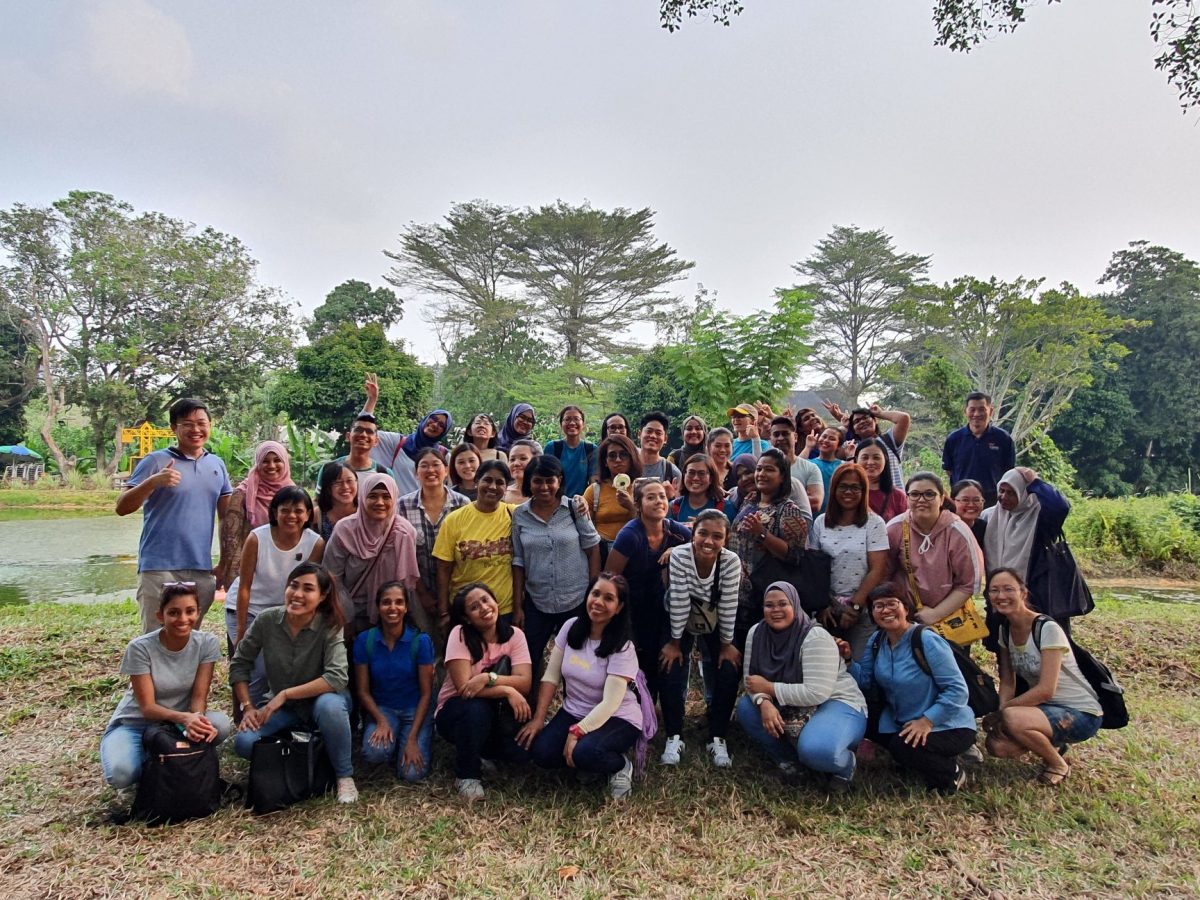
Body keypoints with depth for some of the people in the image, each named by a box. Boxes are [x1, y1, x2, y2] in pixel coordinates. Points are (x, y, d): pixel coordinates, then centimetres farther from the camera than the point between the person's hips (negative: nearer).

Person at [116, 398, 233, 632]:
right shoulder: (156, 461, -2)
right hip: (160, 569, -4)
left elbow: (227, 517, 16)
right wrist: (152, 482, -24)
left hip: (202, 571, 4)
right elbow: (122, 507, -7)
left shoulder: (217, 464, 11)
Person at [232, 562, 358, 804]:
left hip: (321, 700, -3)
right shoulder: (266, 620, -12)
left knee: (329, 705, -38)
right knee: (244, 743, -23)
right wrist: (247, 707, -8)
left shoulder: (329, 627, -19)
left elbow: (337, 678, -30)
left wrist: (285, 694, -28)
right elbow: (239, 664, 0)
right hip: (281, 707, 3)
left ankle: (345, 776, -15)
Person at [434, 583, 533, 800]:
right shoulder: (460, 634, -17)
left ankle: (483, 754, 11)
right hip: (456, 711, -3)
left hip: (496, 713, 3)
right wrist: (507, 691, -32)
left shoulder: (514, 635, -9)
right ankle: (467, 775, -11)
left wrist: (488, 678, -33)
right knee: (477, 708, -36)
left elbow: (524, 683, -20)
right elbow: (463, 687, -25)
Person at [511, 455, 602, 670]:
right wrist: (517, 607, 2)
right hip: (536, 603, 2)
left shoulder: (575, 508, -6)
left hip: (577, 601, -2)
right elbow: (518, 562, 3)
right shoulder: (519, 514, 0)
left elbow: (592, 548, -2)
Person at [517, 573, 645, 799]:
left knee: (584, 753, -33)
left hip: (617, 718, -5)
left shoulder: (623, 647, -19)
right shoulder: (571, 628, -5)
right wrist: (538, 719, -9)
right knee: (541, 753, -20)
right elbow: (551, 676, -2)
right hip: (573, 712, 5)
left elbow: (609, 703, -23)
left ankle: (621, 765, -1)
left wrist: (576, 732, -27)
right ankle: (583, 760, 9)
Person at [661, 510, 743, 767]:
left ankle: (717, 738, 7)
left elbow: (729, 606, -21)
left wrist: (726, 644, -13)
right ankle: (674, 736, 4)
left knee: (729, 674, -11)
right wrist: (674, 643, -19)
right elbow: (678, 601, -27)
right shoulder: (679, 556, -32)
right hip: (682, 622, -1)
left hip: (715, 624, 1)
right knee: (671, 673, -14)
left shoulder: (731, 561, -29)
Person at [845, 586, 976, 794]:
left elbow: (957, 690, -24)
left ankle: (952, 774, 2)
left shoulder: (927, 640, -22)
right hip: (904, 723, 8)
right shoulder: (876, 643, 0)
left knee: (904, 747, -29)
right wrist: (847, 660, -15)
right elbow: (865, 681, 0)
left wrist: (927, 720, -29)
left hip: (948, 726, -8)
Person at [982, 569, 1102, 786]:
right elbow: (1007, 682, 2)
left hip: (1081, 713, -7)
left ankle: (1058, 766, -3)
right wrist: (1001, 714, -16)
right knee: (997, 745, -16)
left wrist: (1003, 711, -20)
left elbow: (1046, 690, -26)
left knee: (1013, 719, -33)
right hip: (1044, 707, 7)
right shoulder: (1005, 630, 0)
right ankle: (1052, 745, 14)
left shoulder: (1047, 629, -22)